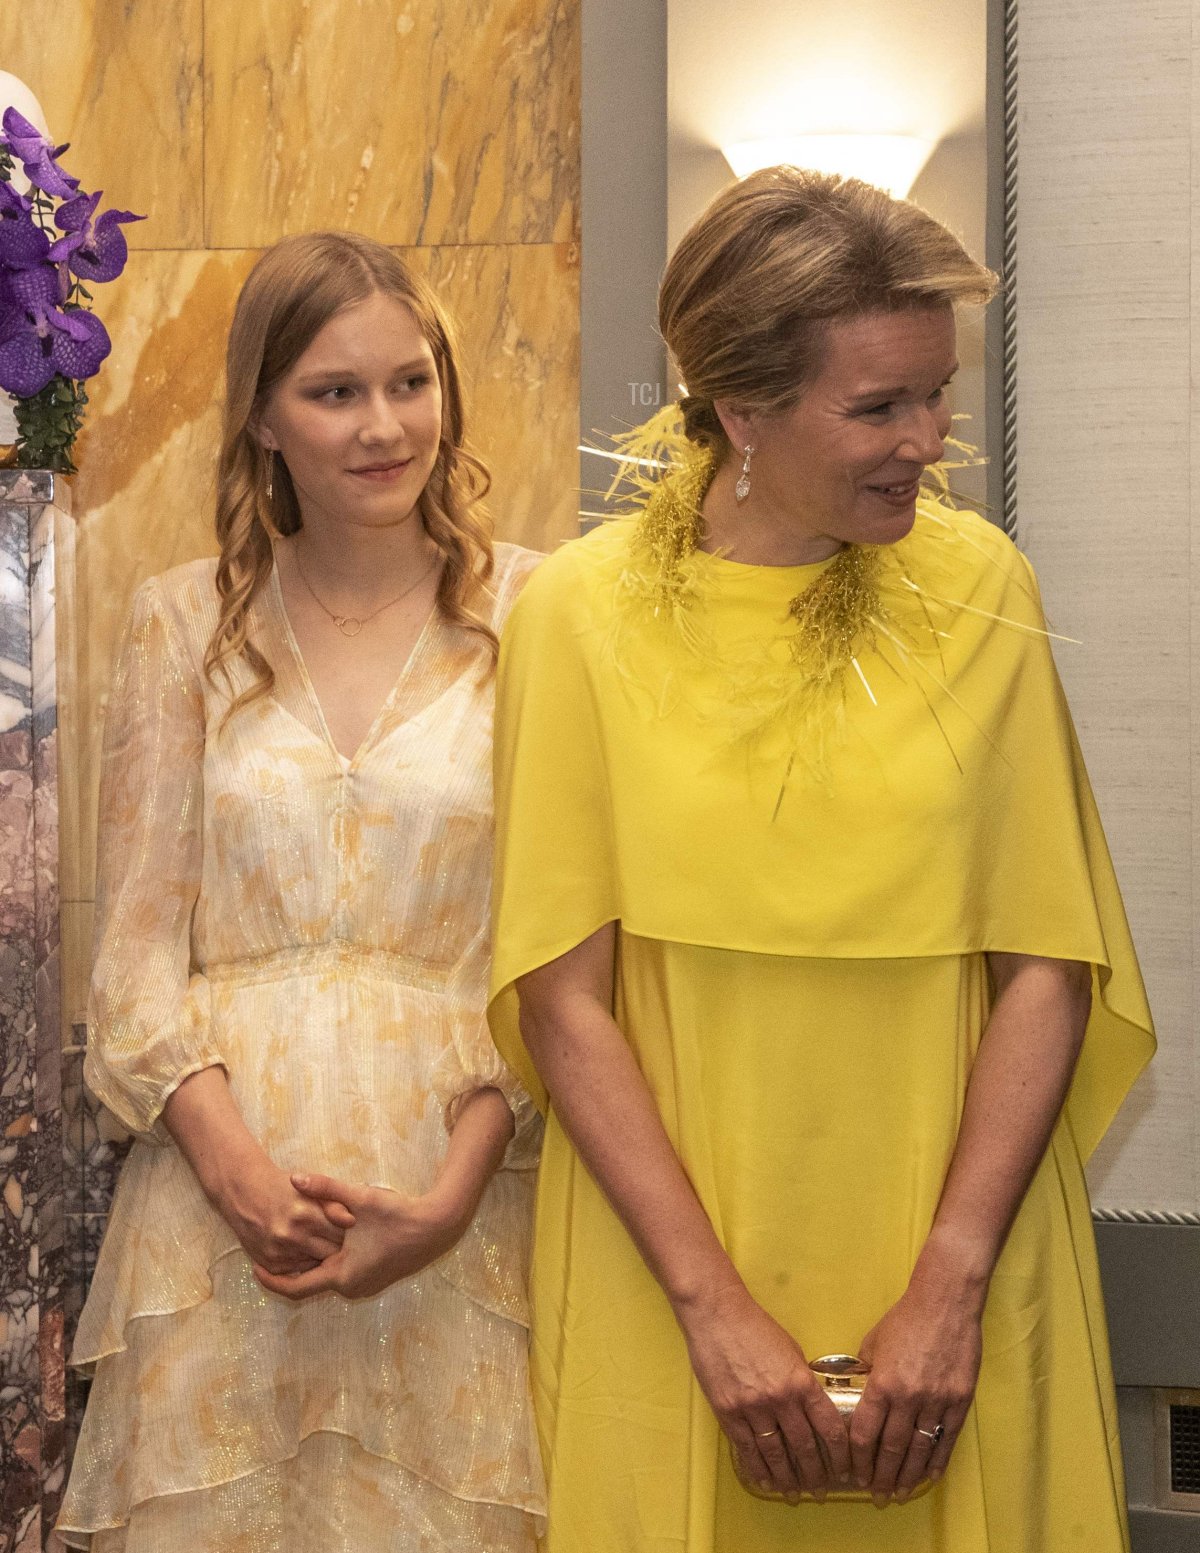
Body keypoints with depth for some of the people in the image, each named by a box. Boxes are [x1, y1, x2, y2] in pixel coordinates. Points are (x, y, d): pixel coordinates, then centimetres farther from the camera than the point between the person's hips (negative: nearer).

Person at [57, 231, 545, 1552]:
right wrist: (237, 1169, -11)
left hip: (453, 1198, -1)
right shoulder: (186, 623, 5)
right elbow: (135, 945, 3)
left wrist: (452, 1194, -13)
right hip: (223, 1185, 1)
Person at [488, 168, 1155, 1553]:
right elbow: (563, 997, -6)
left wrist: (949, 1289, -12)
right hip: (667, 1286, -1)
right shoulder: (582, 611, -5)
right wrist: (714, 1306, -13)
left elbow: (1049, 967, -4)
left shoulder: (979, 585, -2)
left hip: (956, 1266, 1)